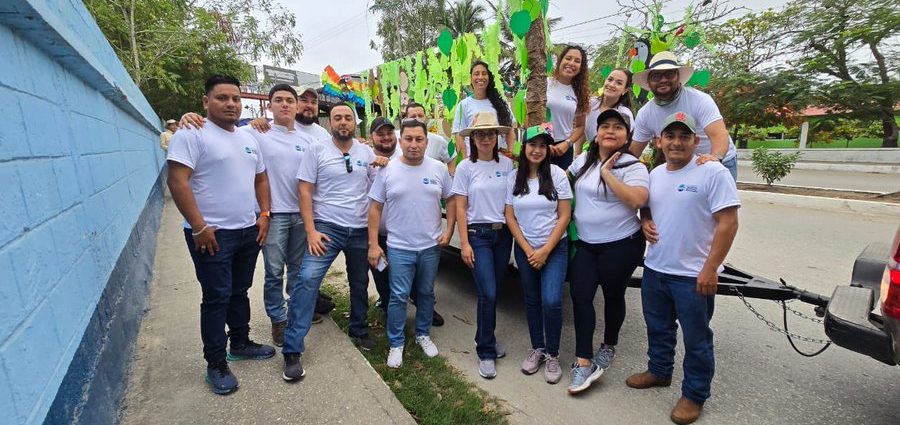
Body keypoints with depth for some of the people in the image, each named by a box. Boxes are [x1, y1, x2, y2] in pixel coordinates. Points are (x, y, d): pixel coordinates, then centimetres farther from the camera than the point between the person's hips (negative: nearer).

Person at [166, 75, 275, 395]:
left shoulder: (248, 139, 13)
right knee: (217, 297, 0)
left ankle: (240, 343, 35)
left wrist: (264, 215, 7)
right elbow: (177, 181, -17)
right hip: (212, 235, -7)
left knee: (239, 292, 18)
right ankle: (216, 364, 15)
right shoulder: (192, 134, -10)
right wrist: (199, 227, -19)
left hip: (249, 231, 7)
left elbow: (261, 179, 19)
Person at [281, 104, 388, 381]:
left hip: (360, 230, 4)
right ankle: (292, 351, -10)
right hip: (327, 227, -4)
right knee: (307, 279, -18)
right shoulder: (317, 150, -2)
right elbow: (305, 191, -5)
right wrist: (311, 231, -13)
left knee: (360, 284, 15)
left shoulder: (367, 153, 8)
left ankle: (359, 332, 38)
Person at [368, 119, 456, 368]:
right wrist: (373, 244, -6)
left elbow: (451, 200, 9)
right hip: (399, 247, -2)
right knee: (398, 297, 2)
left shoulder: (438, 169, 0)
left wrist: (449, 231, -2)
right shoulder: (387, 170, -4)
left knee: (426, 293, 16)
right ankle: (396, 344, 18)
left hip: (431, 246, 2)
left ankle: (423, 335, 35)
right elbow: (375, 208, -2)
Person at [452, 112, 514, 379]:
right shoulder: (466, 167, -2)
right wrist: (464, 243, -7)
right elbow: (460, 208, -3)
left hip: (504, 234, 3)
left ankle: (485, 338, 32)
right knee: (488, 294, -8)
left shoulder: (507, 164, 3)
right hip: (478, 234, -3)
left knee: (493, 291, 11)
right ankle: (486, 352, 8)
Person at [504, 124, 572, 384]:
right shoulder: (514, 178, 0)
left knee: (551, 302, -13)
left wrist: (545, 251, -12)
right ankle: (537, 348, 30)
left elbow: (564, 216, -8)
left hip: (555, 247, -2)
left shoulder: (557, 174, -7)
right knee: (532, 300, 12)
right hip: (525, 249, 3)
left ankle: (552, 355, 8)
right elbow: (510, 217, 1)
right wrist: (528, 250, -6)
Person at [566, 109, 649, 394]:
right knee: (580, 296, -4)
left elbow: (638, 200, -26)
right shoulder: (583, 160, 7)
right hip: (585, 244, 5)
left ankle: (609, 347, 35)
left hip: (620, 245, -5)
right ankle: (583, 361, 2)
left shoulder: (632, 165, -11)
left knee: (612, 296, 11)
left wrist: (607, 173, -22)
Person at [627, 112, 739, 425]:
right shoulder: (655, 174, 8)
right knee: (658, 328, 22)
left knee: (696, 339, 9)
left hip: (693, 276, -6)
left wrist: (710, 269, -19)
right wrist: (645, 223, -2)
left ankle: (694, 395, 27)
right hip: (654, 269, 7)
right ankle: (659, 371, 44)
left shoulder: (713, 172, -14)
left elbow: (728, 223, -16)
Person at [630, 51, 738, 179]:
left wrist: (715, 157, -53)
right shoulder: (644, 115, -9)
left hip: (721, 161, -3)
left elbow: (719, 134, -33)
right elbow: (634, 151, -2)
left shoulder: (699, 100, -21)